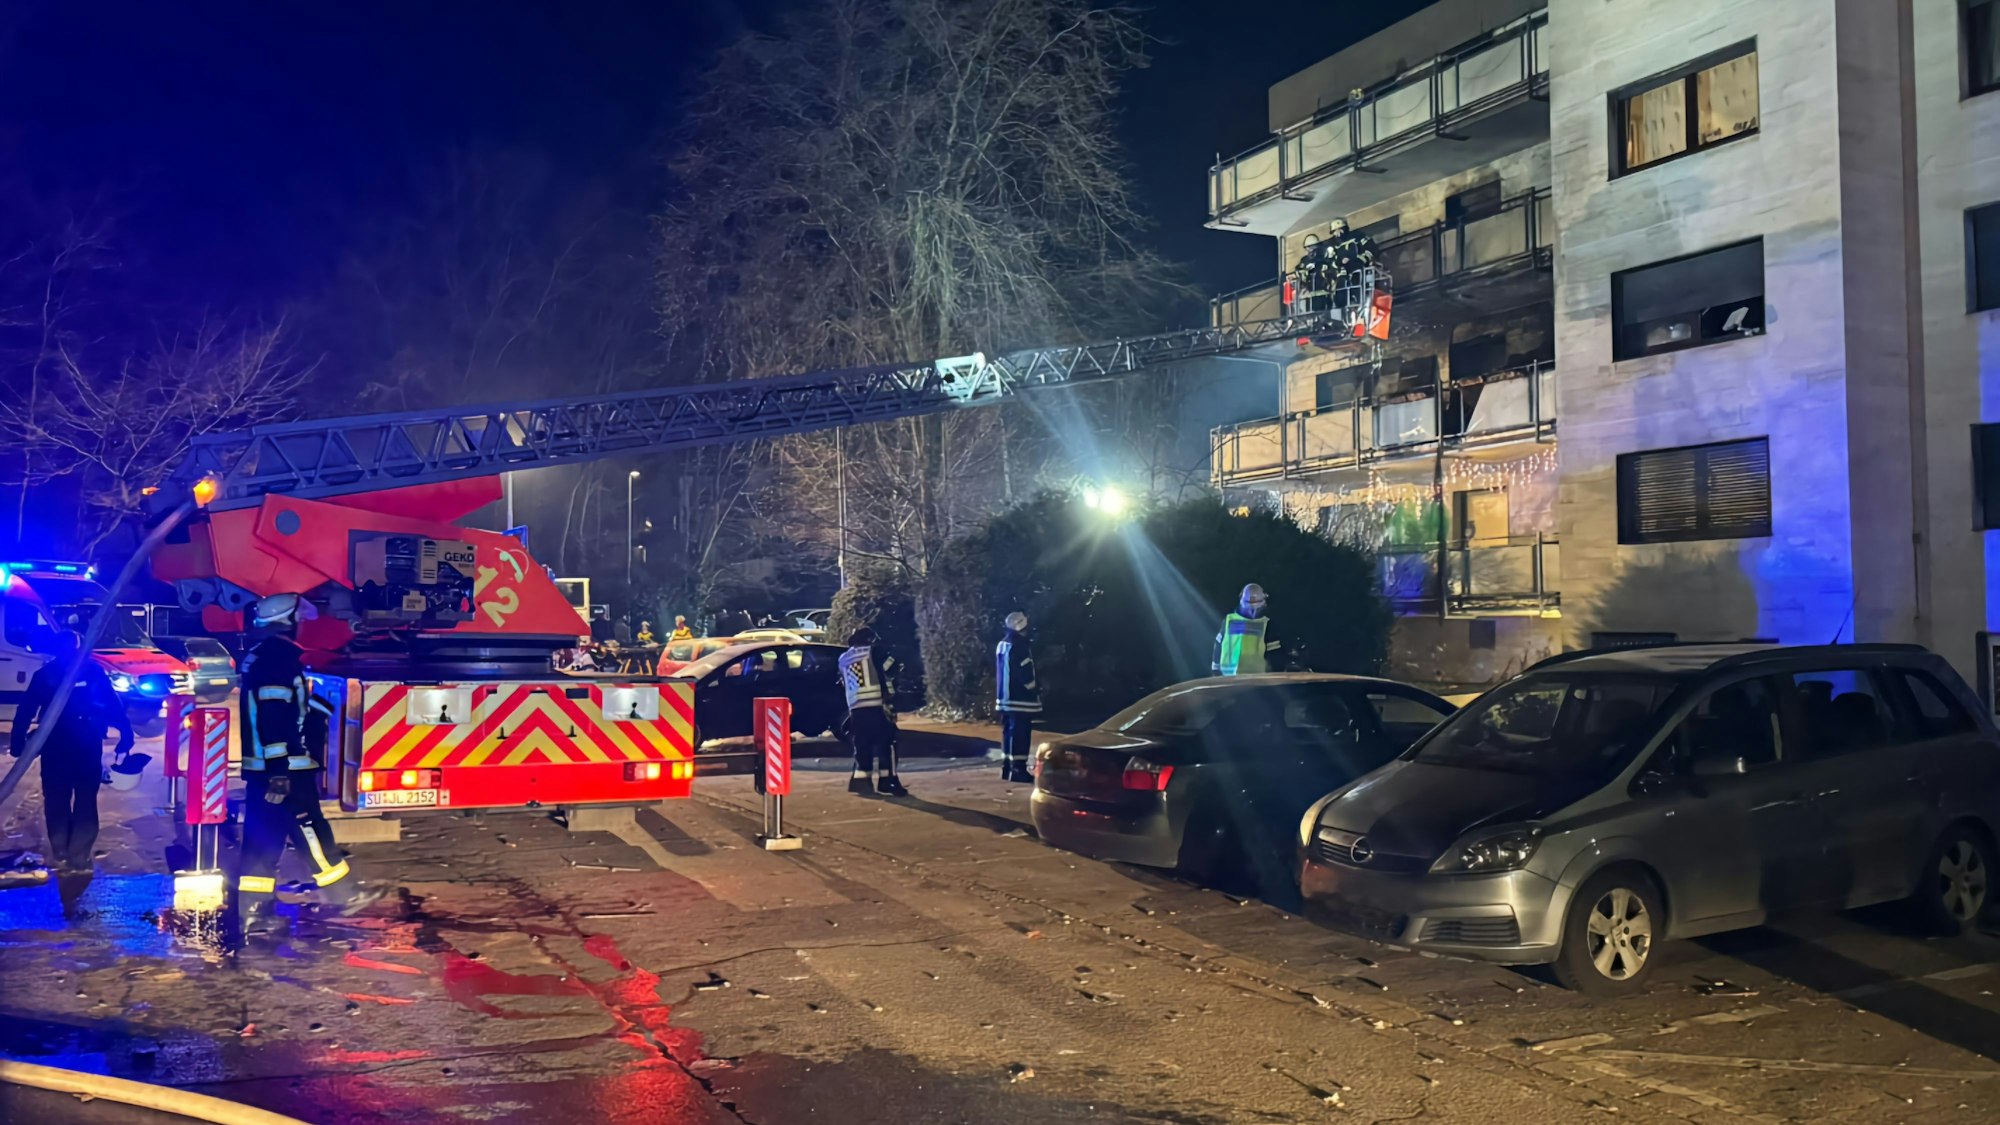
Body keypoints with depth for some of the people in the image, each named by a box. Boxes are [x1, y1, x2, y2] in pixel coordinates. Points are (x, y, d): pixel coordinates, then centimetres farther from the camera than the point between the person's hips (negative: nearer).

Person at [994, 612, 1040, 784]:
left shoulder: (1002, 645, 14)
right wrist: (1035, 689, -4)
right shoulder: (1020, 646, -16)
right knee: (1020, 733, -9)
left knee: (1009, 731, 14)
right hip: (1020, 698, -10)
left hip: (1004, 697, 10)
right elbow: (1026, 673, -17)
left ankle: (1007, 767, 17)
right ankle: (1018, 769, -11)